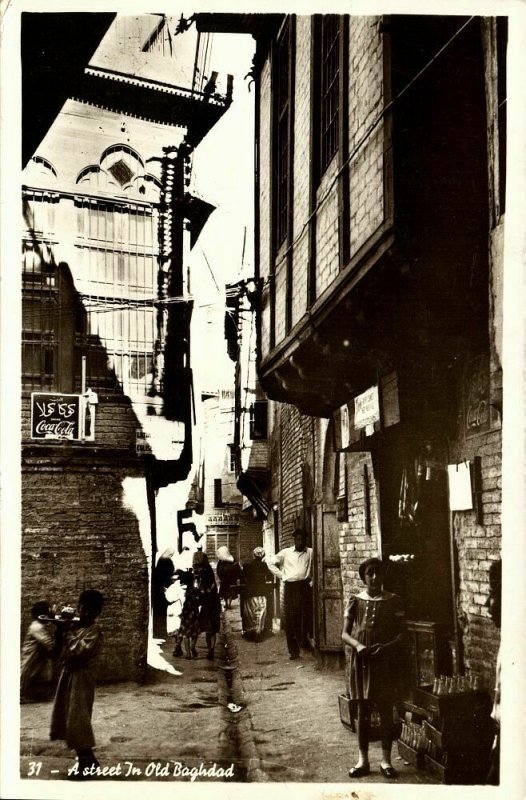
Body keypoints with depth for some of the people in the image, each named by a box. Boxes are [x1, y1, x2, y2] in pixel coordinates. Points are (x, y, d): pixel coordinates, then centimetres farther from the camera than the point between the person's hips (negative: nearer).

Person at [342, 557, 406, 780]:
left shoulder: (393, 601, -1)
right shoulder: (355, 601, 2)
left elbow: (402, 634, -2)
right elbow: (345, 633, 2)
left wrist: (386, 647, -19)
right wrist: (357, 645, -18)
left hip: (386, 663, -1)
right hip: (361, 662, 1)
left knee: (386, 711, 4)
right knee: (363, 712, 7)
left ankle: (386, 760, 14)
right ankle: (363, 760, 16)